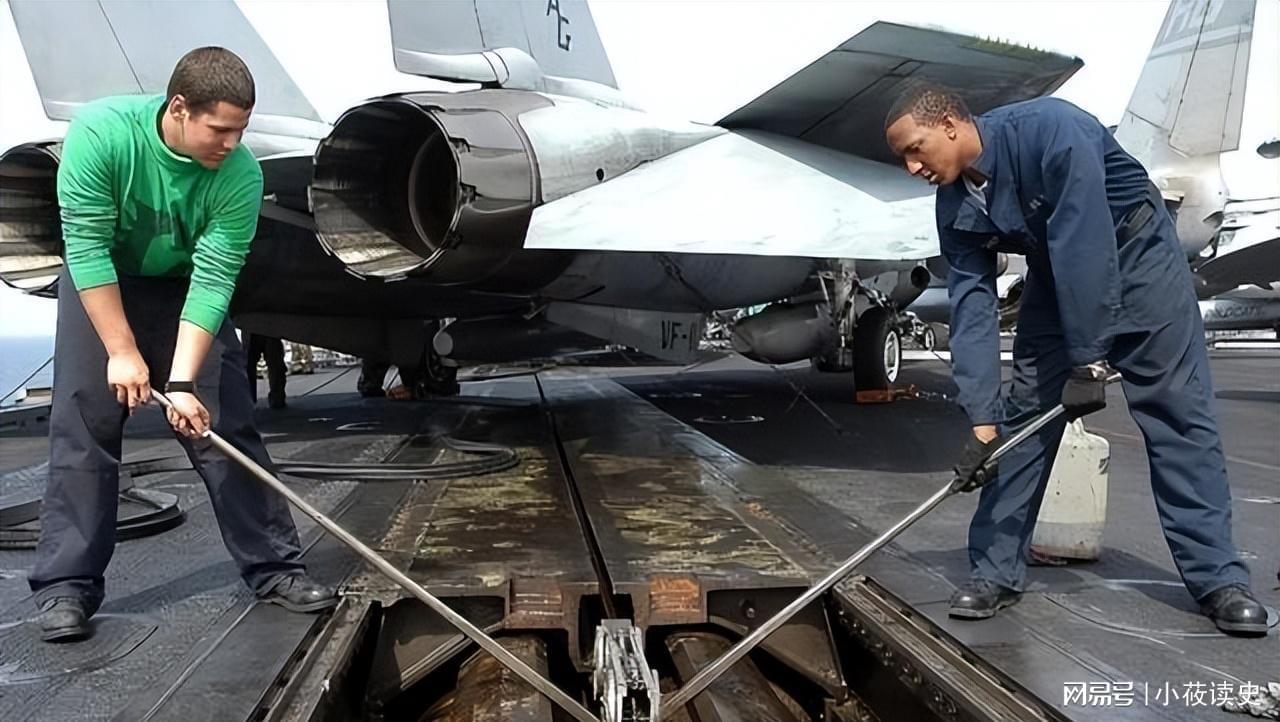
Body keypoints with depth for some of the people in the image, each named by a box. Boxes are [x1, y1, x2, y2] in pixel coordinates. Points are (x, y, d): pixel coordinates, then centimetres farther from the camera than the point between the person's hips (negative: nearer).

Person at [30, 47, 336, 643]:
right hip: (99, 283, 0)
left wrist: (182, 381, -32)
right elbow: (87, 247, -26)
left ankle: (273, 568, 5)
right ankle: (65, 587, 4)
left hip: (186, 288, 1)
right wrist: (122, 350, -27)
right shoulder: (101, 131, -28)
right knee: (82, 430, -7)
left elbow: (213, 280, -27)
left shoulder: (240, 175, -26)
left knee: (225, 427, -4)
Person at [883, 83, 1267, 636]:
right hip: (1056, 275, 5)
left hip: (1135, 253, -5)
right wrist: (981, 420, -21)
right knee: (1023, 417, -3)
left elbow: (1084, 244, -33)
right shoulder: (955, 208, -12)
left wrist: (1088, 361, -30)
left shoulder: (1047, 129, -31)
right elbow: (972, 307, -15)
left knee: (1178, 413, -5)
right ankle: (995, 570, 2)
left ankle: (1219, 579, 4)